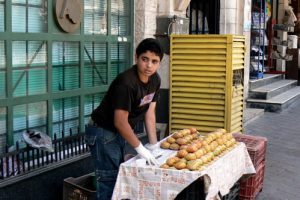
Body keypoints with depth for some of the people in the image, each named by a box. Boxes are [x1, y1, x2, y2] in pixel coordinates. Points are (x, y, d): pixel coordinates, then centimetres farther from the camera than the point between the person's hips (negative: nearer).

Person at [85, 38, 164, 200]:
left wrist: (153, 145, 2)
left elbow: (149, 113, 3)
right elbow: (120, 122, -27)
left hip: (119, 133, 9)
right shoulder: (126, 83, -29)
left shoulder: (155, 80, -3)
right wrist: (141, 149, -21)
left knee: (119, 175, 18)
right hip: (102, 132, -9)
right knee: (110, 180, -7)